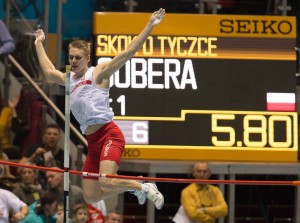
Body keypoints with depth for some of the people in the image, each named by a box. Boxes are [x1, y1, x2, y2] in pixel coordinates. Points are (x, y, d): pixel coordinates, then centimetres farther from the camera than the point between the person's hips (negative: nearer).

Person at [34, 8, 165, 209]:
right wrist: (39, 44, 47)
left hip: (108, 135, -7)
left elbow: (129, 52, -4)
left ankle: (145, 188, -2)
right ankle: (136, 187, 23)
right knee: (91, 197, 1)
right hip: (92, 141, 7)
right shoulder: (69, 80, 22)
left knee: (106, 182, -29)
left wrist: (150, 26, -9)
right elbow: (49, 72, 42)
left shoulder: (98, 73, 3)